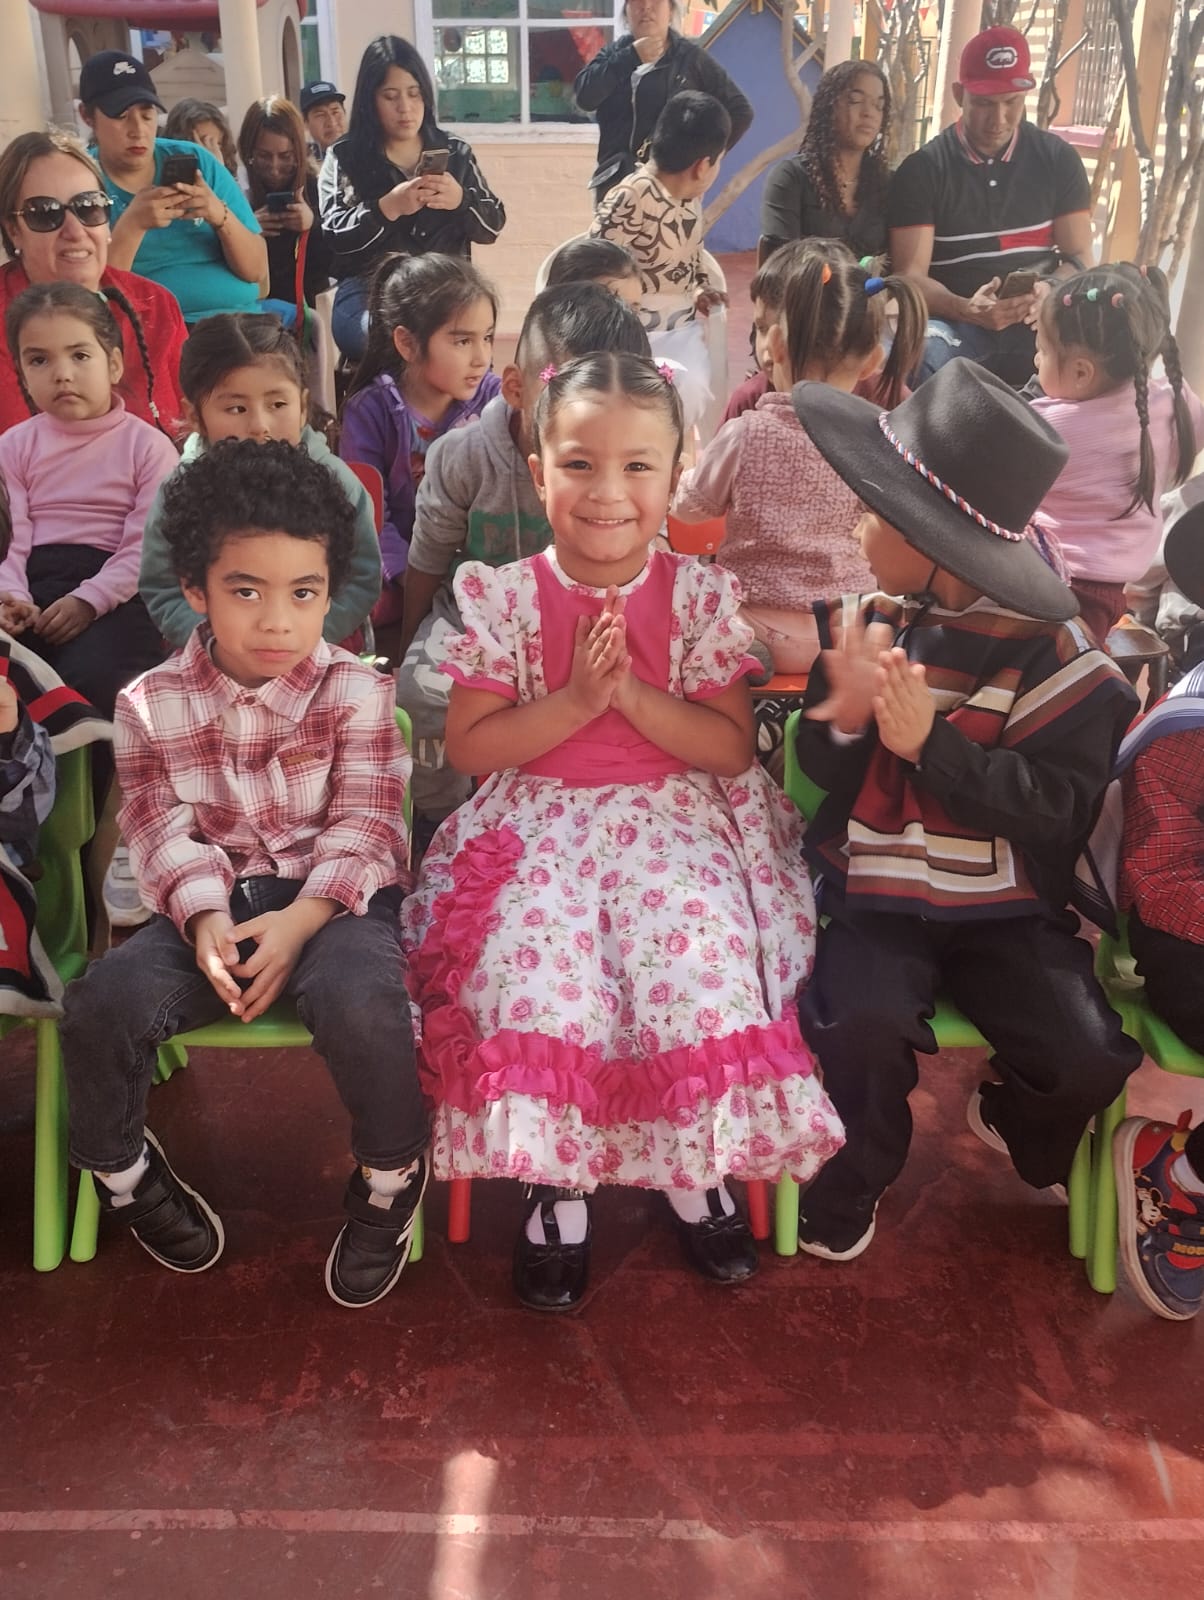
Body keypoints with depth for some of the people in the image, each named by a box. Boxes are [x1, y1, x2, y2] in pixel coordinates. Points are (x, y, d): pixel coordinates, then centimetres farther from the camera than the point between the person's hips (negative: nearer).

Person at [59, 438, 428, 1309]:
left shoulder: (358, 690, -1)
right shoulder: (152, 704, 5)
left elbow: (363, 823, -7)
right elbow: (164, 829, -2)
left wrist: (300, 920, -22)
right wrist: (205, 917, -22)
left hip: (334, 899, -2)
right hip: (211, 903, 3)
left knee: (361, 1000, -36)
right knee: (102, 1000, -23)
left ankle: (391, 1179, -4)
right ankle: (123, 1172, 11)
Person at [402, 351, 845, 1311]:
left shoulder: (702, 597, 1)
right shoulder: (506, 598, -1)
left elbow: (733, 747, -2)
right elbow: (468, 747, -3)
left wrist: (634, 695, -15)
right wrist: (574, 700, -14)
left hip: (676, 819, 1)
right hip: (540, 825, 0)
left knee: (701, 961, -25)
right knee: (532, 964, -26)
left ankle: (693, 1169, 3)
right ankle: (557, 1184, -3)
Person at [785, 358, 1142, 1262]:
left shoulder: (1046, 654, -9)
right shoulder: (871, 620, 2)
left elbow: (1054, 806, -15)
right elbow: (823, 771, 5)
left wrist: (929, 740, -27)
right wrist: (842, 715, -20)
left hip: (1004, 905, -1)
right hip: (875, 891, 1)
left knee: (1090, 1058, -14)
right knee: (858, 1026, -25)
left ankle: (1018, 1126, 25)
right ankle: (849, 1184, 7)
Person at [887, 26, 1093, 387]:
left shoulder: (1058, 159, 10)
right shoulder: (922, 170, 2)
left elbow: (1078, 258, 8)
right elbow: (910, 275, -6)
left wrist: (1049, 291, -17)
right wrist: (967, 310, -27)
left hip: (1039, 324, 2)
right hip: (958, 326, -2)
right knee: (925, 350, -37)